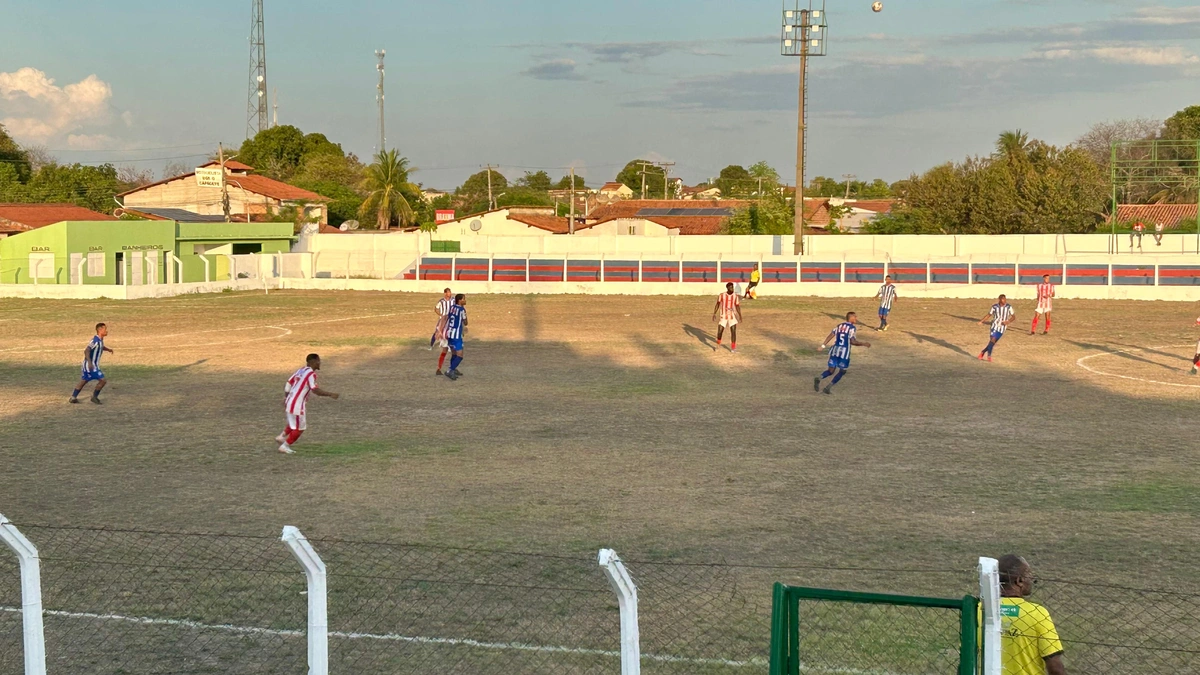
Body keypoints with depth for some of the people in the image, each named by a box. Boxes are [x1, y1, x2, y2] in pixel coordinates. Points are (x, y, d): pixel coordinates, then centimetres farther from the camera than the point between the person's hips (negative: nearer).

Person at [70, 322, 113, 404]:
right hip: (91, 365, -10)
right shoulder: (95, 340, -21)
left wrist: (108, 349, 16)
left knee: (83, 381, 16)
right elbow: (86, 350, -29)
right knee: (102, 380, -9)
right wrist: (89, 362, -37)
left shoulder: (100, 340, 8)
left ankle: (73, 397, 23)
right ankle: (94, 397, 5)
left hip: (94, 365, 10)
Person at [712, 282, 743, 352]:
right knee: (719, 332, -3)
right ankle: (718, 345, 25)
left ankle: (733, 347, 4)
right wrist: (714, 314, -5)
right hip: (723, 317, -1)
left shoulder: (735, 296, -4)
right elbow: (717, 304, 0)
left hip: (732, 317, 1)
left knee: (733, 331, -8)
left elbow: (737, 306, 2)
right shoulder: (722, 295, -8)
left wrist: (740, 316, -6)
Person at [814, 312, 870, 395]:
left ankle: (819, 379, -17)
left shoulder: (839, 326, 13)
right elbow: (853, 342, -13)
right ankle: (829, 387, -1)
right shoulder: (852, 328, -5)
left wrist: (823, 345, 3)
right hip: (844, 351, -6)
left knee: (831, 370, 11)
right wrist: (864, 344, -1)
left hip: (835, 350, 6)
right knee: (842, 371, 10)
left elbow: (831, 335, 4)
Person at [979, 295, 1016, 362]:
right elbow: (989, 315, 7)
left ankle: (983, 353, 21)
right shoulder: (995, 307, -4)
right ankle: (989, 355, -14)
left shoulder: (1009, 307, -4)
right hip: (995, 325, -1)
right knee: (993, 339, -21)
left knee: (993, 342, 3)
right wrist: (981, 321, -2)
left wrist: (1008, 322, -16)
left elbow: (1013, 316, 3)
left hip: (1002, 327, 1)